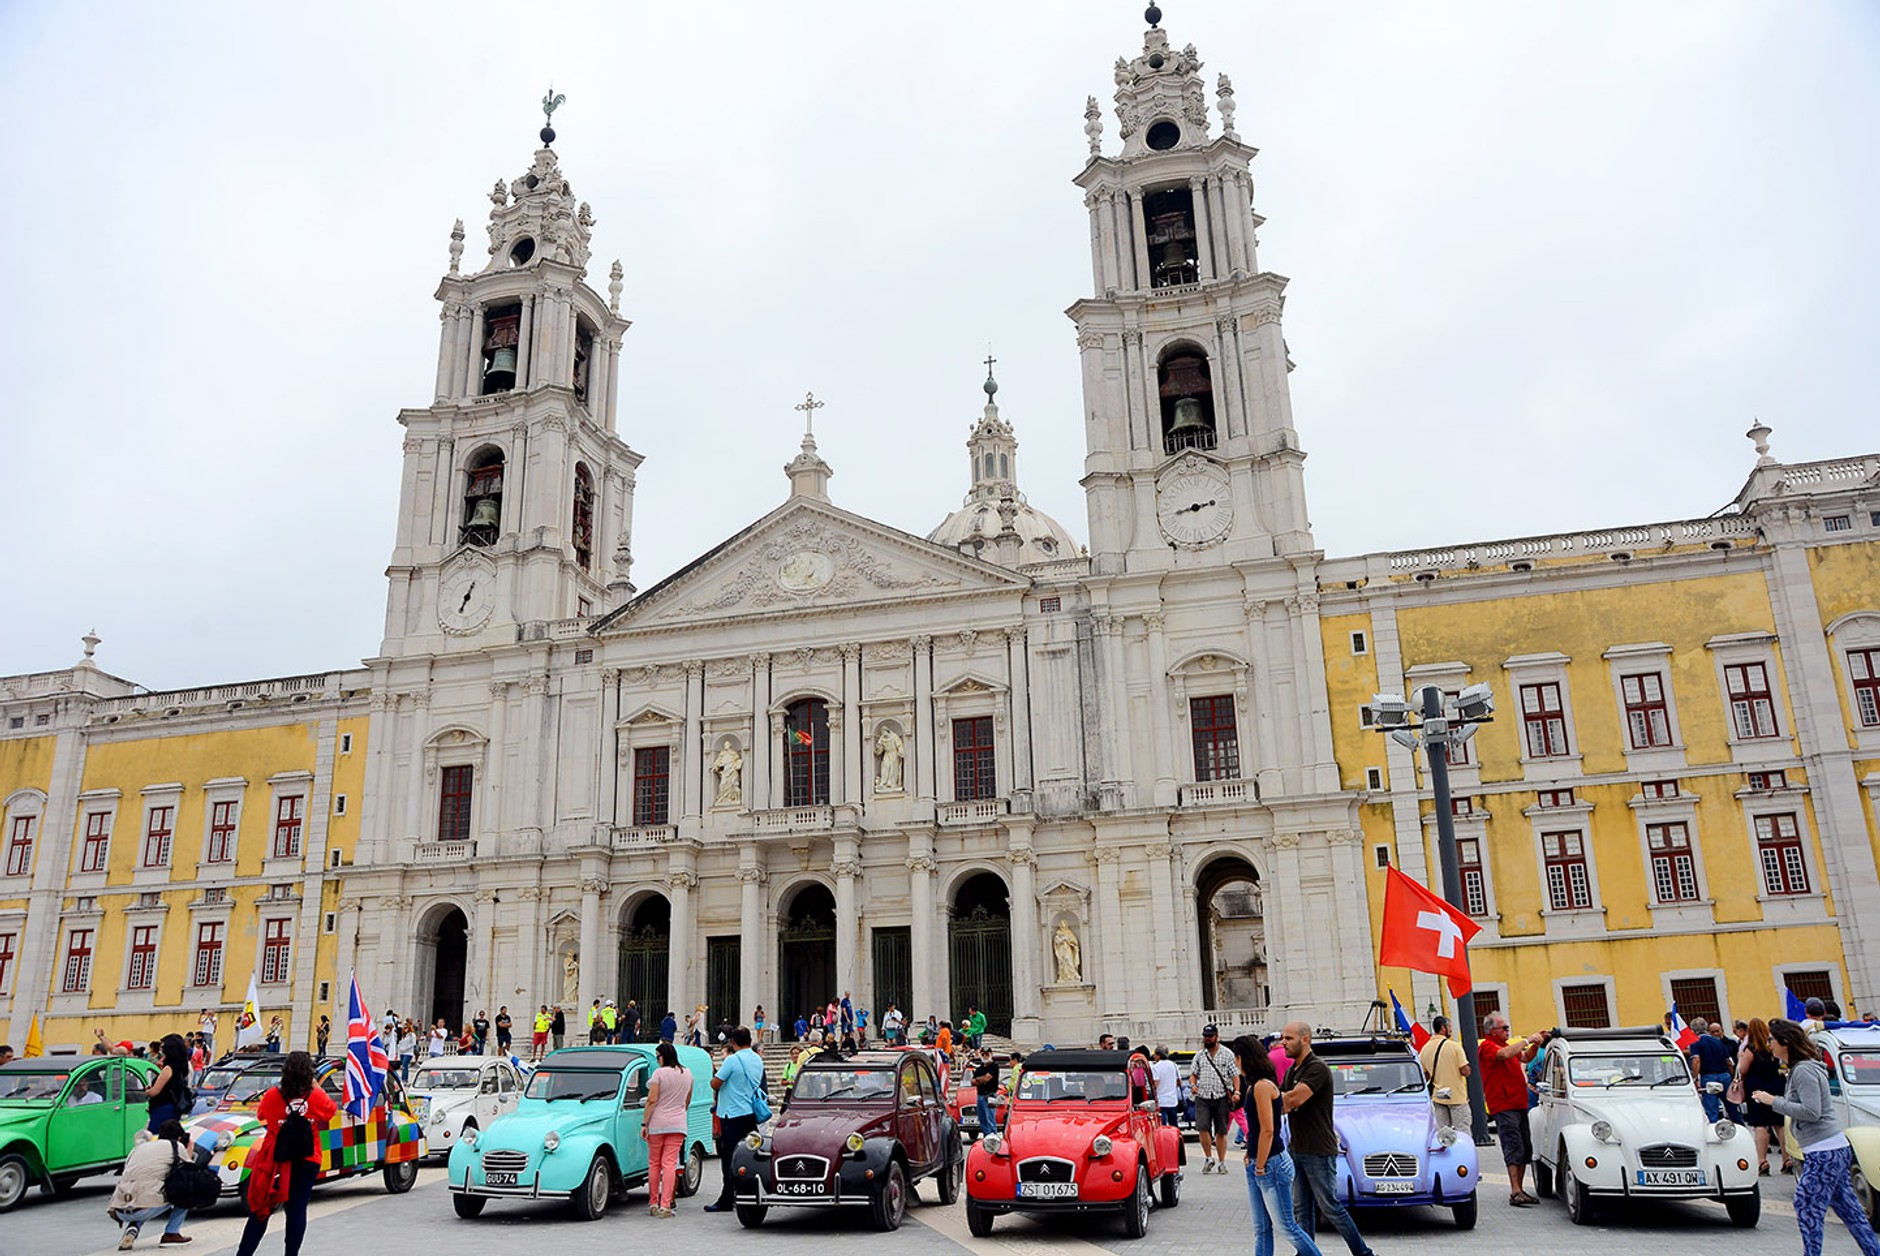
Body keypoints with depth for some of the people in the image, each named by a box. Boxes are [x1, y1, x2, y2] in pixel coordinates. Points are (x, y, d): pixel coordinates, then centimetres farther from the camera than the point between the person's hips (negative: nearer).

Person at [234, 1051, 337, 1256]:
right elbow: (332, 1110, 8)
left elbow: (261, 1114, 8)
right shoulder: (317, 1096, -10)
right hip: (307, 1160, 0)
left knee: (261, 1208, 10)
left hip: (276, 1159, 1)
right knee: (297, 1209, 5)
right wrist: (317, 1087, 10)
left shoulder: (273, 1095, -11)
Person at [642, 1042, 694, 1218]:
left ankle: (653, 1204, 16)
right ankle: (665, 1205, -7)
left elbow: (652, 1100, -12)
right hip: (678, 1124, 3)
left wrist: (644, 1123, -7)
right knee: (670, 1164, 0)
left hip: (657, 1123, -3)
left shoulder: (659, 1073, -9)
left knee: (654, 1164, 10)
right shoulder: (687, 1073, 8)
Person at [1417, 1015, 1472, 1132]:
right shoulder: (1454, 1046, -13)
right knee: (1462, 1133, 2)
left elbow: (1424, 1075, 7)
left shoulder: (1425, 1049, 2)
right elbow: (1465, 1071, -14)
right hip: (1457, 1096, -4)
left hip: (1438, 1097, 4)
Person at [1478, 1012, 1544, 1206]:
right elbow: (1505, 1054, -30)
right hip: (1503, 1106, -10)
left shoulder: (1504, 1044, 20)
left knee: (1525, 1149, 11)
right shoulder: (1487, 1047, -11)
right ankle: (1515, 1192, -17)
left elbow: (1526, 1057, 29)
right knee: (1514, 1148, -14)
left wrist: (1536, 1045, 10)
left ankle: (1519, 1190, 17)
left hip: (1519, 1105, 10)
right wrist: (1527, 1040, -21)